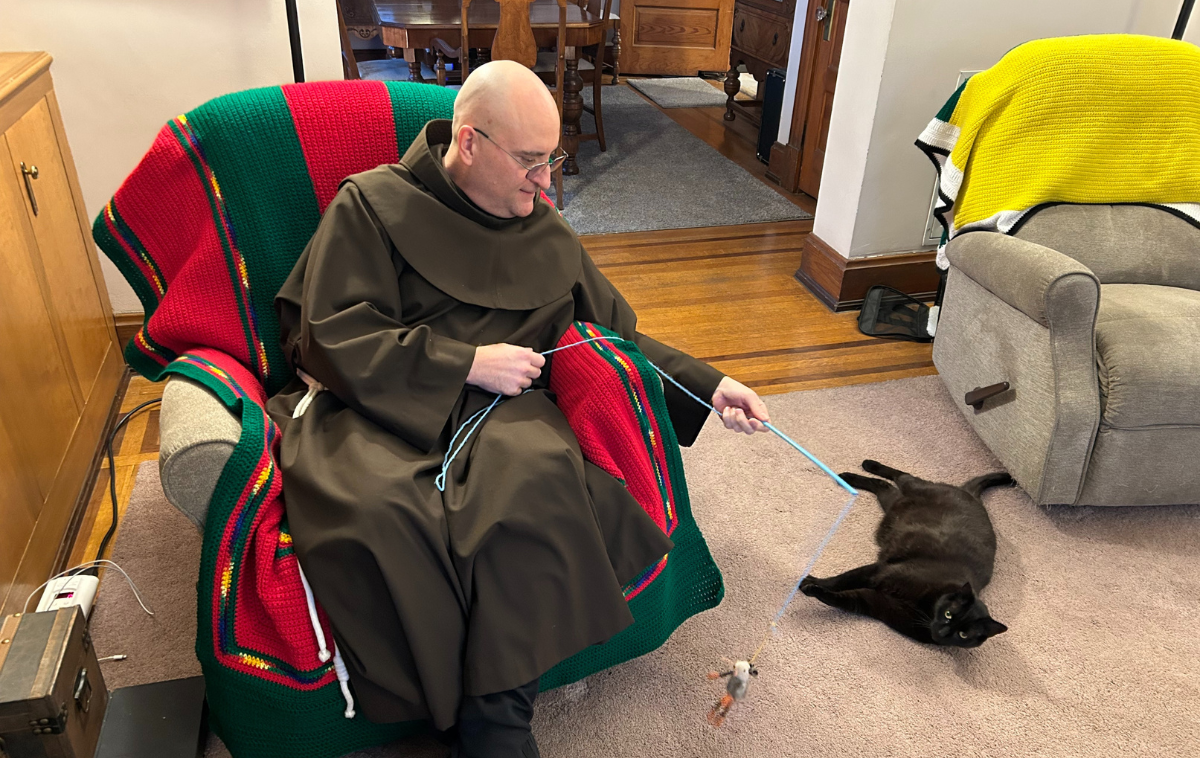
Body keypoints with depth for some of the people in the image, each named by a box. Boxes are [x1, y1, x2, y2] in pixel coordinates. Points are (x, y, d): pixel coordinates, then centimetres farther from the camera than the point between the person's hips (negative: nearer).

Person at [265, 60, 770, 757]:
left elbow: (617, 333, 24)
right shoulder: (373, 204, 3)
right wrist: (468, 363, -9)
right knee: (376, 509, -36)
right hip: (376, 406, -2)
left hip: (496, 408, 3)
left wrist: (708, 384, 14)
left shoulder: (547, 233, 16)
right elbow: (330, 341, -5)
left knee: (536, 474, -34)